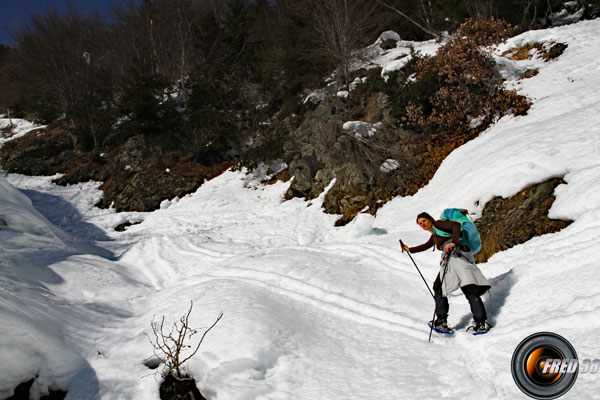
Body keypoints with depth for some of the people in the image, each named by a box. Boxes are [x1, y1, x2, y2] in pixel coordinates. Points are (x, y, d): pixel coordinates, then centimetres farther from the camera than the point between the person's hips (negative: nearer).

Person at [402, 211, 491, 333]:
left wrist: (453, 242, -22)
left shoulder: (438, 224, 9)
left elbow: (456, 225, -8)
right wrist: (410, 249, 59)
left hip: (456, 254, -9)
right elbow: (425, 246, 50)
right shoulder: (434, 236, 34)